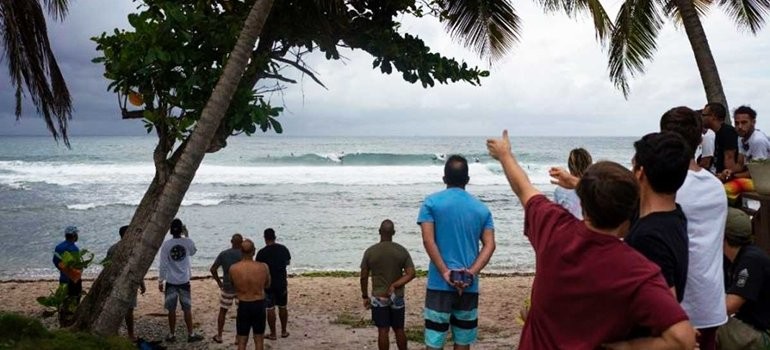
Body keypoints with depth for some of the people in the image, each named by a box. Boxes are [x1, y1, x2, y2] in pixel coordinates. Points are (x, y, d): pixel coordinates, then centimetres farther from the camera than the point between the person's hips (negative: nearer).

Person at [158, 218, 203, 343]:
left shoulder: (166, 245, -10)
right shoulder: (188, 242, -7)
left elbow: (163, 265, -8)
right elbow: (193, 252, 17)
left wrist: (160, 281, 0)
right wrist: (186, 235, 19)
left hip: (171, 282, -1)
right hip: (184, 281, 1)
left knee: (172, 310, 8)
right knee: (187, 309, 8)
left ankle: (171, 335, 16)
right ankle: (191, 334, 14)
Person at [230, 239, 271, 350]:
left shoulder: (233, 268, -13)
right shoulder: (263, 267, -14)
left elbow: (234, 286, 6)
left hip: (243, 305, 0)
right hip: (259, 305, 0)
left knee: (242, 341, 12)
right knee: (259, 339, 15)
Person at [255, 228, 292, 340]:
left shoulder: (262, 252, -15)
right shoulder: (283, 249, -3)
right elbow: (288, 262, 15)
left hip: (268, 284, -4)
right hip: (282, 283, 4)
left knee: (270, 309, 4)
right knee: (282, 307, 15)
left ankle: (273, 334, 9)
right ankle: (284, 331, 23)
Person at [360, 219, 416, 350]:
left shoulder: (370, 251, -8)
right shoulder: (402, 251, -4)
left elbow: (363, 277, -3)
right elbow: (411, 274, -9)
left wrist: (365, 297, 7)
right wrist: (394, 286, -11)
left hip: (378, 298, -1)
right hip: (397, 297, 2)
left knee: (383, 331, 1)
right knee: (399, 330, 13)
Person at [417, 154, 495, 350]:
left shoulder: (432, 203, -1)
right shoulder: (482, 208, 8)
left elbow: (428, 240, -11)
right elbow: (489, 245, -2)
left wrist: (445, 272, -12)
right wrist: (472, 273, -10)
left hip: (440, 284, -3)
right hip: (469, 286, 3)